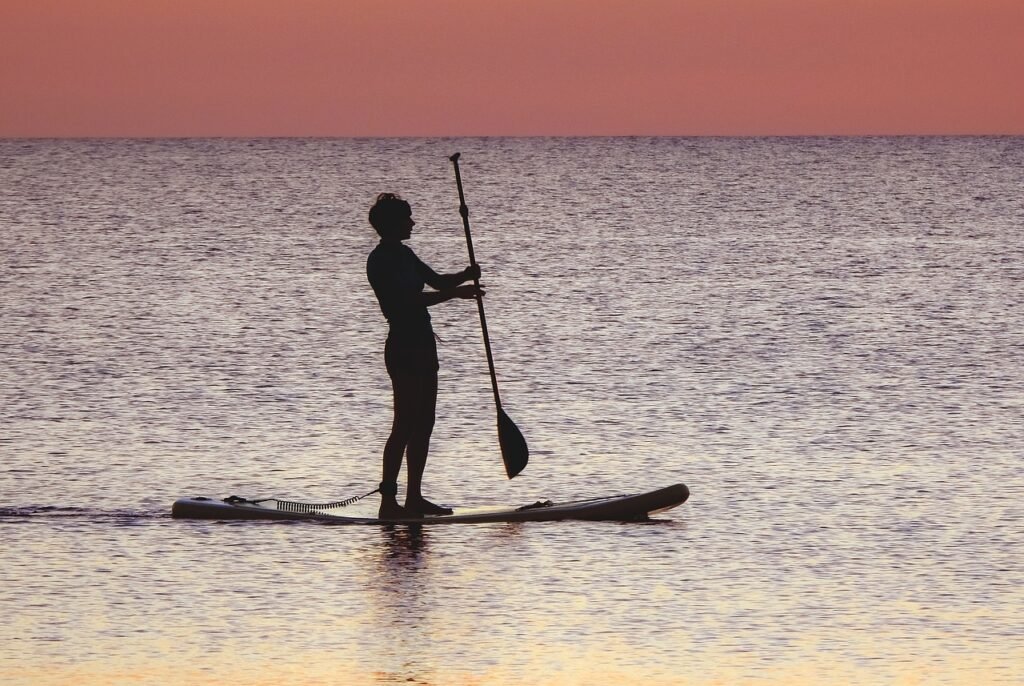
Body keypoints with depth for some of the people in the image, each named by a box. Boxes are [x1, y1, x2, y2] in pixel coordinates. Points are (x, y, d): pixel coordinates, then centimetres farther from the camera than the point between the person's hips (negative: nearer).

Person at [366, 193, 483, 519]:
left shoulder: (402, 254, 16)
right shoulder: (380, 260, -14)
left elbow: (435, 280, 24)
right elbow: (409, 300, -23)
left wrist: (463, 276, 4)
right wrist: (456, 292, -23)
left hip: (422, 345, 10)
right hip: (403, 347, -10)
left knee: (423, 424, 11)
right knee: (405, 425, -11)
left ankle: (414, 498, 15)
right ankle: (388, 500, -10)